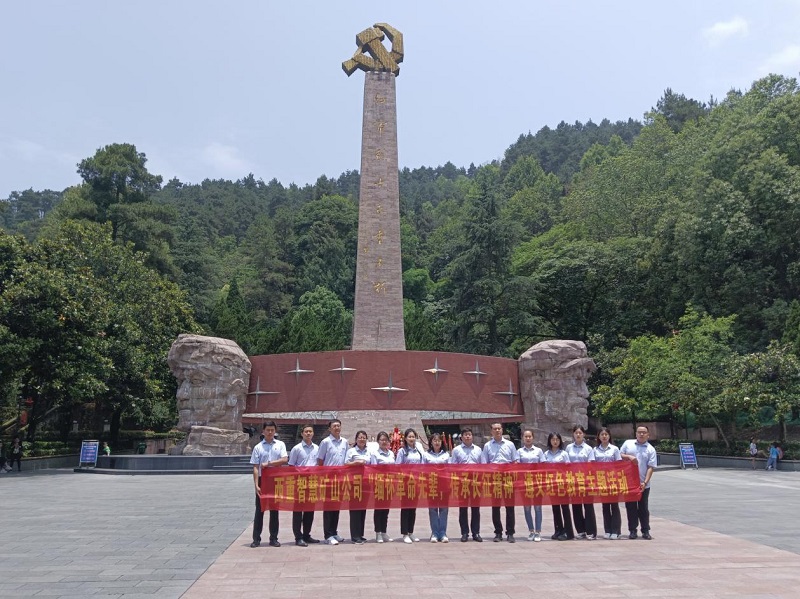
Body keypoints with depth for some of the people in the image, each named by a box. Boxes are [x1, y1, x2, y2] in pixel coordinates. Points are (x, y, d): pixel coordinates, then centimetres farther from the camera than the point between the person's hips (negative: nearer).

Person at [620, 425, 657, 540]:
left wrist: (645, 482, -14)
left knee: (643, 508, 6)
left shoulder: (651, 449, 2)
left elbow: (651, 467, -4)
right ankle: (632, 530, 14)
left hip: (643, 484, -1)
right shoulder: (628, 443, 6)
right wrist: (629, 457, -13)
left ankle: (645, 531, 16)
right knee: (631, 507, 6)